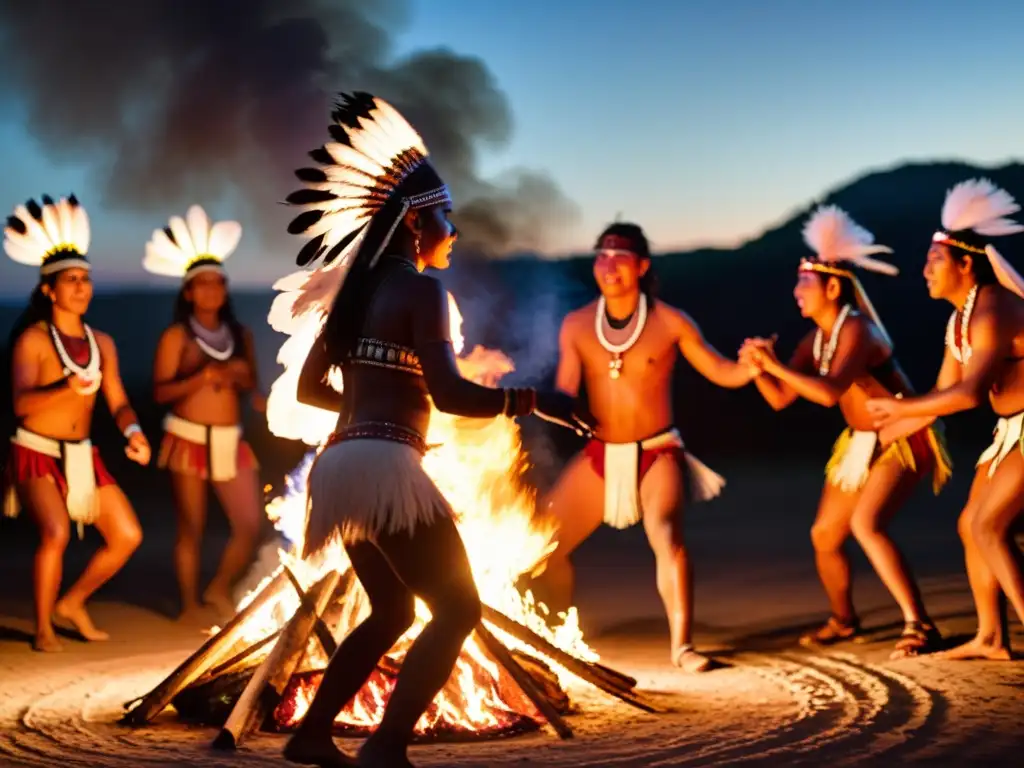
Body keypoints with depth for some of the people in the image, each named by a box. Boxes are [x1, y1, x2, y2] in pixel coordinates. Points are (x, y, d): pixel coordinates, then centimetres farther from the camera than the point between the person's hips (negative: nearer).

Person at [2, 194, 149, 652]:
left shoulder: (102, 343, 6)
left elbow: (117, 402, 5)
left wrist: (132, 431, -17)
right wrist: (64, 387, -40)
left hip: (83, 455, 6)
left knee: (127, 535, 2)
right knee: (56, 532, -27)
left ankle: (72, 604, 21)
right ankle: (43, 628, -10)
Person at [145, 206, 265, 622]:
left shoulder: (240, 334, 11)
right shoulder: (175, 336, -2)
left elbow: (251, 383, 15)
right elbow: (160, 391, -8)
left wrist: (246, 382, -7)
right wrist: (202, 377, -19)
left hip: (231, 440, 4)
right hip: (188, 439, -4)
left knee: (251, 526, -4)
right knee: (191, 529, 2)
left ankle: (220, 589, 17)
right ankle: (190, 605, 15)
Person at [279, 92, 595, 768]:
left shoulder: (358, 287, 17)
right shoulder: (422, 288, -8)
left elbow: (311, 388, 22)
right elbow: (449, 393, -18)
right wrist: (533, 401, -10)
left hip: (344, 463, 9)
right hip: (384, 465, -9)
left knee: (393, 612, 22)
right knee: (458, 609, -3)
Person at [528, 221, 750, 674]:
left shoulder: (670, 322, -6)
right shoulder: (576, 326, 1)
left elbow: (723, 373, -4)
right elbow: (563, 395, 1)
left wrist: (751, 365, -23)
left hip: (658, 452, -4)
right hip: (599, 455, 4)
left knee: (665, 535, -29)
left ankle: (682, 645, -19)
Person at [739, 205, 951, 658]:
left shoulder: (856, 330, -22)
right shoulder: (814, 342, 3)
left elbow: (829, 392, -35)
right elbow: (780, 398, 4)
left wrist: (775, 364, -31)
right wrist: (758, 367, -13)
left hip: (903, 441, -9)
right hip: (861, 443, 9)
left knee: (866, 524, -27)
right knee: (824, 534, 11)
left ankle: (919, 626, -21)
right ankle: (843, 621, 33)